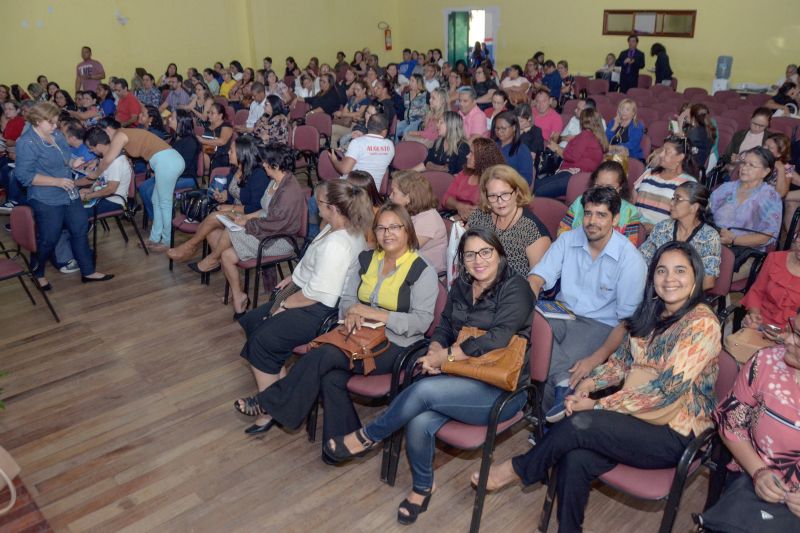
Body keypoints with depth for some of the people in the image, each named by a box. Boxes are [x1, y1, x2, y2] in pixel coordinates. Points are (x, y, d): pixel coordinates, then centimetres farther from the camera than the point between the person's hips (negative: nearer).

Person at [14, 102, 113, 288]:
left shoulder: (56, 134, 8)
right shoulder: (27, 143, -16)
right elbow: (23, 175, -20)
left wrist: (72, 163, 7)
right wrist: (57, 181, -24)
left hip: (69, 195, 8)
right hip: (46, 201, -8)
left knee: (80, 229, 10)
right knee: (48, 239, 3)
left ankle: (88, 271, 21)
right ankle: (37, 273, 28)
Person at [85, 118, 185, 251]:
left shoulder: (119, 135, -5)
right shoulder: (122, 134, 21)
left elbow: (107, 161, -5)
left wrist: (95, 173, 10)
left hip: (166, 161, -9)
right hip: (169, 160, 9)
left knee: (164, 203, 0)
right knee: (157, 201, 16)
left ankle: (167, 242, 10)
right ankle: (155, 238, 25)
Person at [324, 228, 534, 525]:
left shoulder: (514, 289, -11)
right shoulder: (461, 286, 10)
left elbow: (497, 338, -22)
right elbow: (445, 326, 15)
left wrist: (445, 355, -16)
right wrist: (434, 351, -8)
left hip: (501, 389, -5)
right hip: (462, 377, 6)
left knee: (423, 390, -27)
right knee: (419, 423, -23)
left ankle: (368, 437, -1)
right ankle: (422, 488, 7)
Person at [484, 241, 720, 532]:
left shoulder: (702, 324, -16)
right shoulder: (650, 313, 7)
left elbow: (666, 390, -21)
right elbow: (622, 361, 13)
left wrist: (598, 406, -18)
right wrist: (589, 383, -7)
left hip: (675, 433, -5)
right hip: (636, 415, 6)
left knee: (580, 424, -25)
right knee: (575, 459, -24)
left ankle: (518, 470, -1)